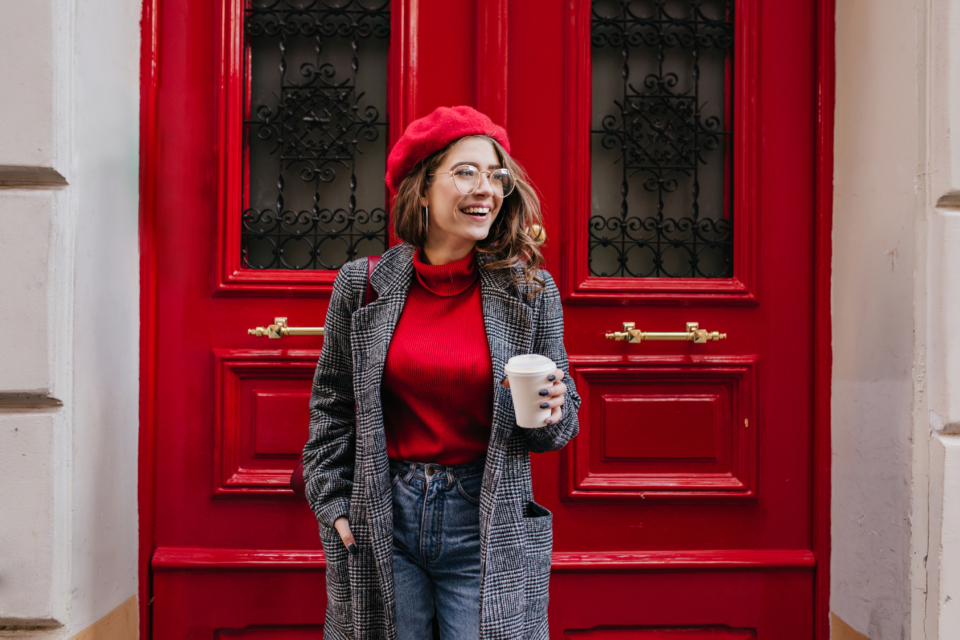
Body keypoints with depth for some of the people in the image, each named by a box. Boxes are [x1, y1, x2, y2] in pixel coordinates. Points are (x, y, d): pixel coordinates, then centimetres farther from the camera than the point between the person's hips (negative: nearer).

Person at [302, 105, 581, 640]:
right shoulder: (362, 285, -1)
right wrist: (333, 504, 3)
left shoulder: (531, 291, -3)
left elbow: (562, 420, 5)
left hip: (485, 521, 0)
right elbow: (331, 404, 8)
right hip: (381, 520, 1)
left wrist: (549, 414, -17)